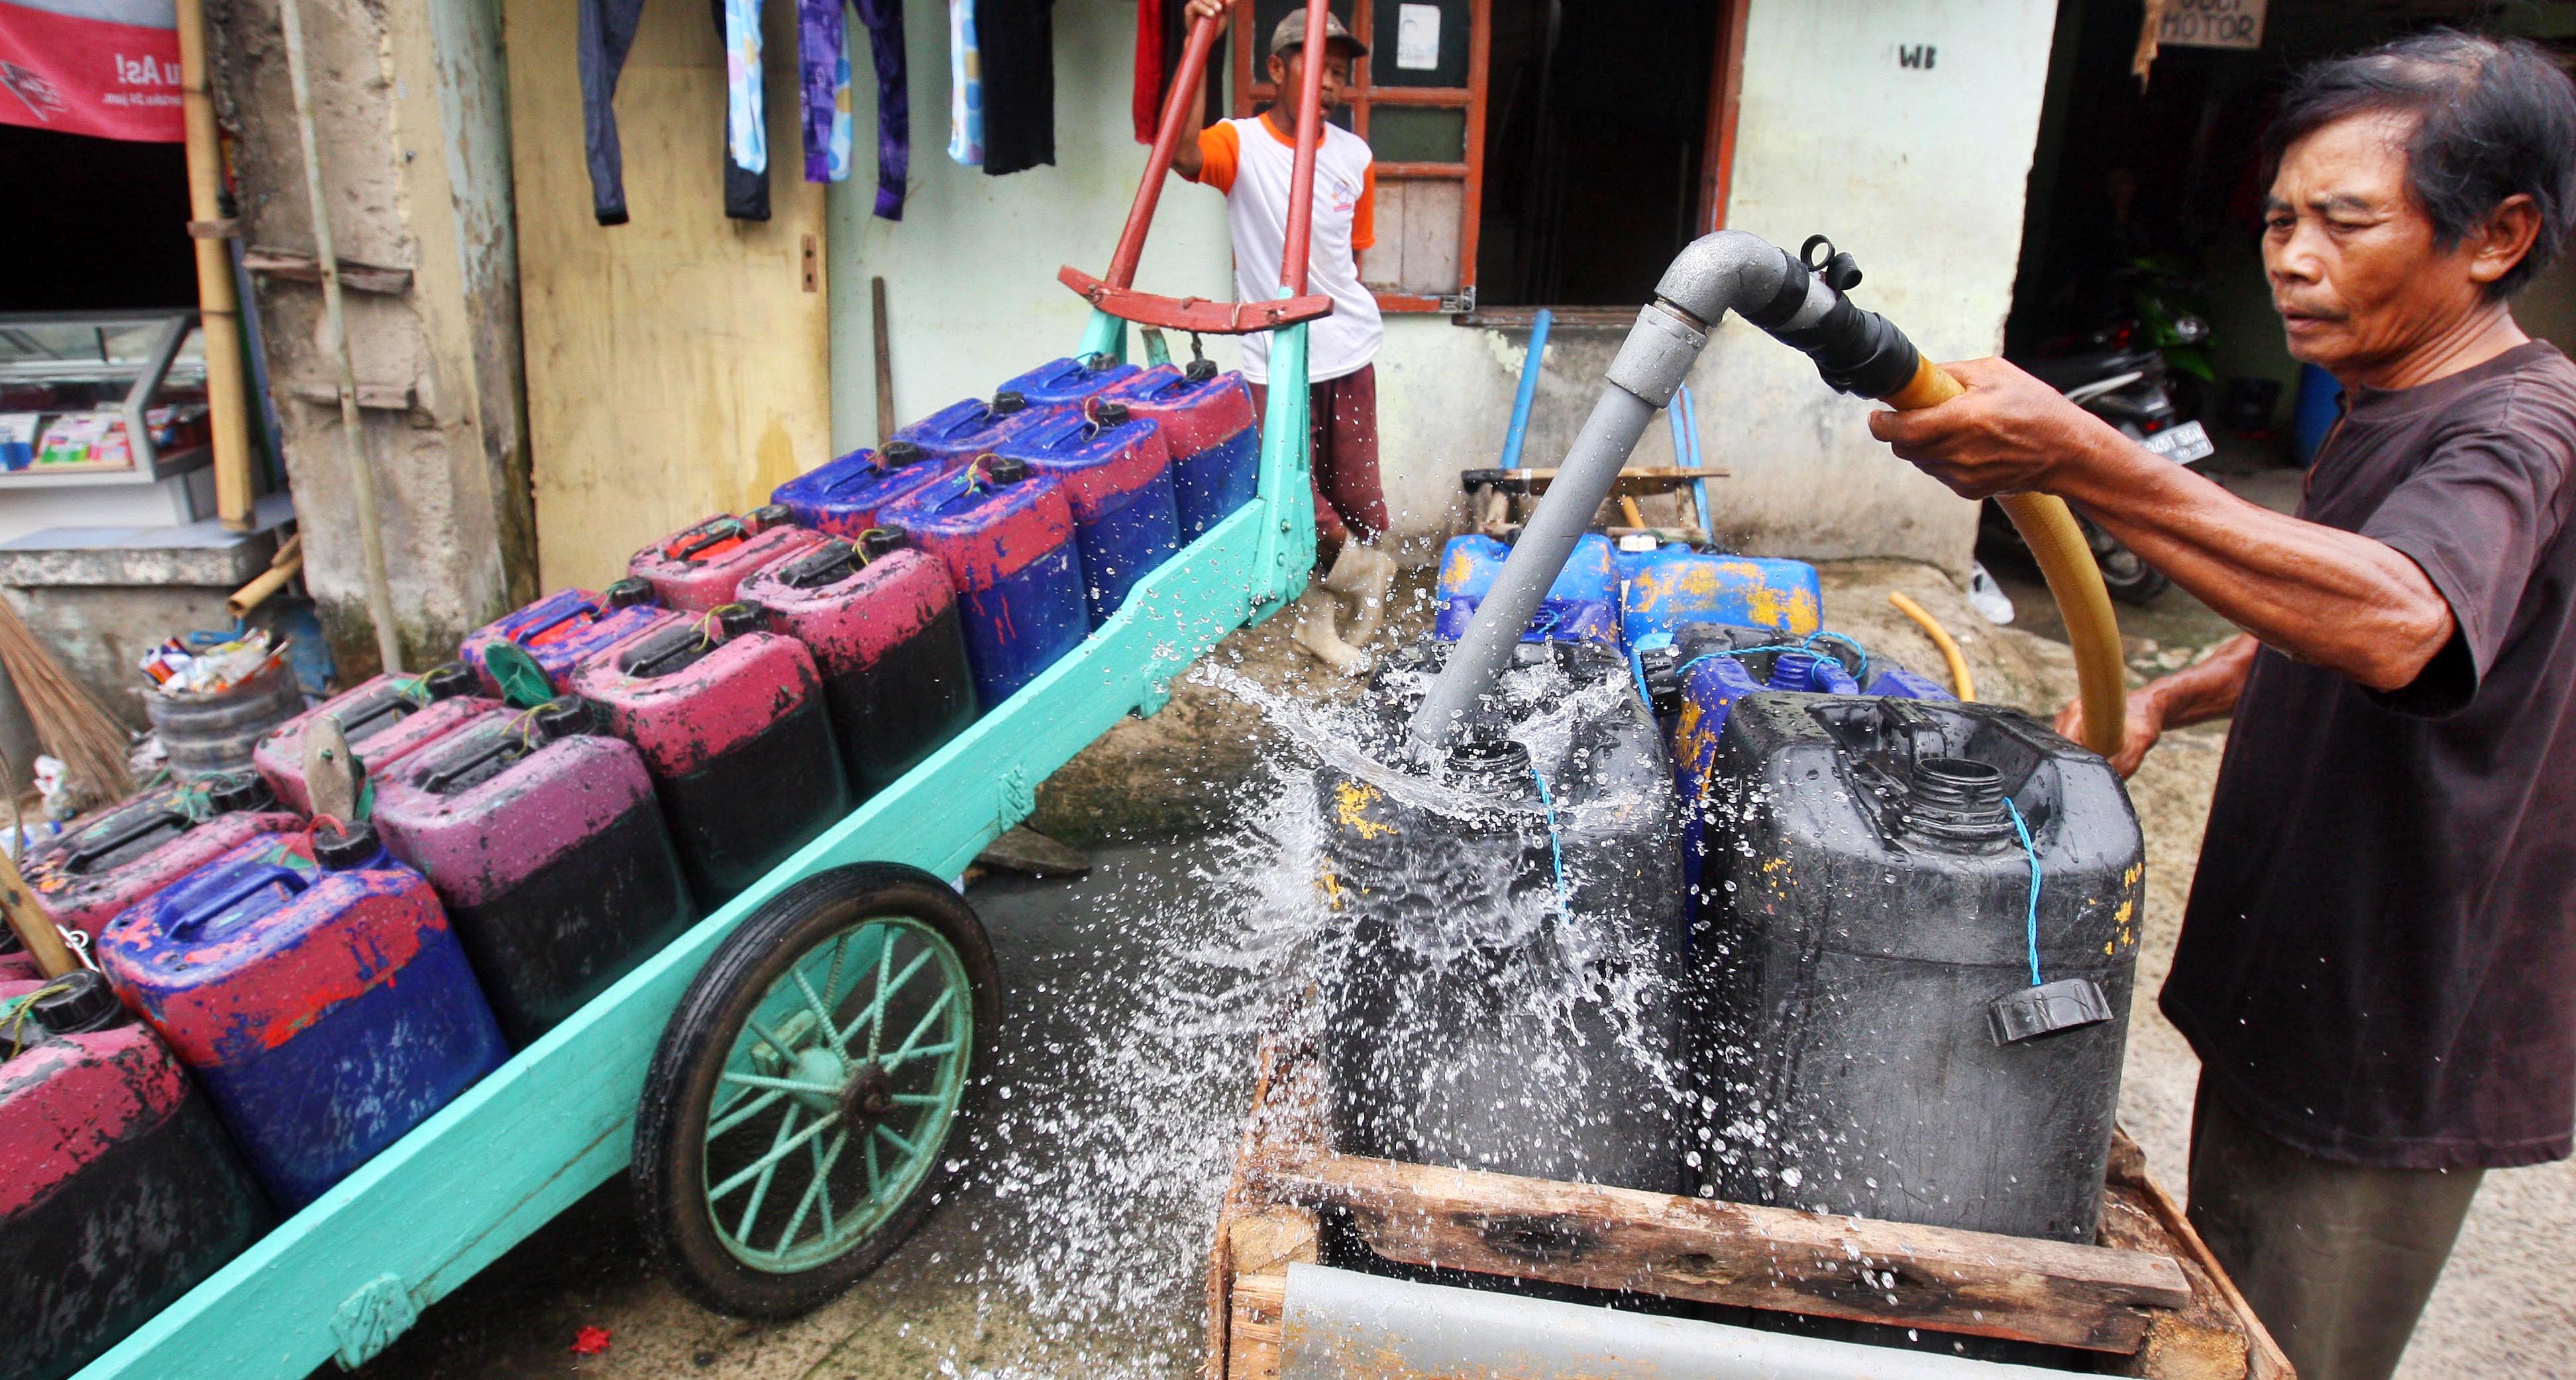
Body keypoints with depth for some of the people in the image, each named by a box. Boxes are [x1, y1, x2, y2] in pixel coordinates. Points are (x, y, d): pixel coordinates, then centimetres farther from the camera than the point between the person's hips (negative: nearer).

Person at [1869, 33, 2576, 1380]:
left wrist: (2079, 461, -52)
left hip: (2401, 1037, -9)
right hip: (2278, 991, 9)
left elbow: (2393, 623, -44)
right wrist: (2168, 699, 4)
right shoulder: (2374, 417, 9)